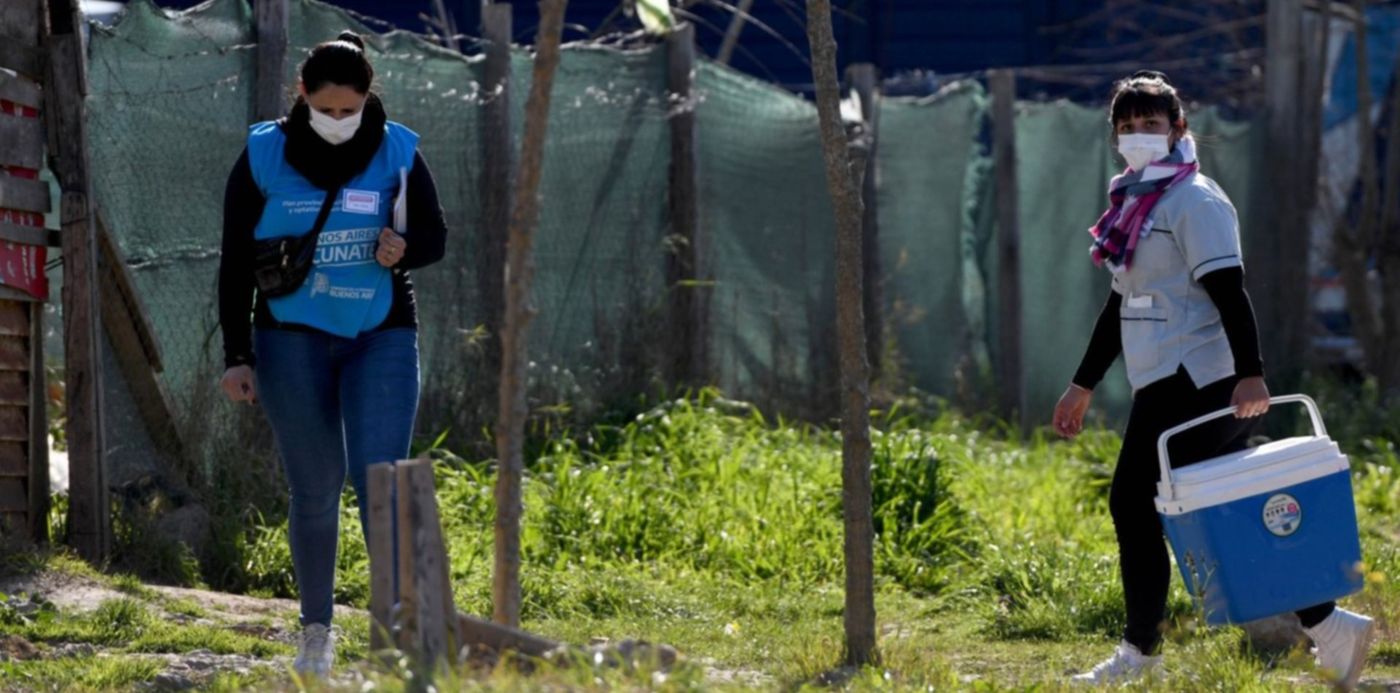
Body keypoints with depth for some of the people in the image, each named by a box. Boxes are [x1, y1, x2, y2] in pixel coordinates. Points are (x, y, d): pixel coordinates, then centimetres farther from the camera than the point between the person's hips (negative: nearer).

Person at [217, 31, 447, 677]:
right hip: (293, 338, 0)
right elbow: (236, 261, 0)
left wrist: (403, 251, -17)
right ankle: (316, 631, 16)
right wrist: (237, 356, -3)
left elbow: (434, 235, 7)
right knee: (316, 487, 4)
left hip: (380, 337, 0)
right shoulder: (264, 156, -5)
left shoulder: (396, 152, -4)